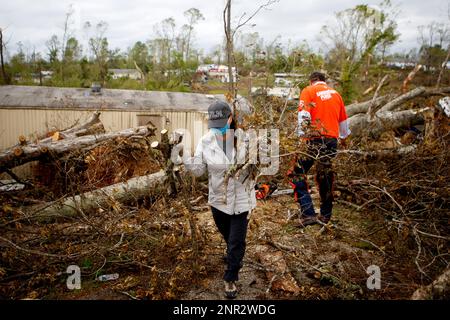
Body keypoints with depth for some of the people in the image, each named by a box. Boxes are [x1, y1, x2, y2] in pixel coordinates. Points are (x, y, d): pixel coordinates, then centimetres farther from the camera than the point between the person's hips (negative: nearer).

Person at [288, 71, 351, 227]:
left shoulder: (308, 91, 3)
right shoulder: (336, 93, 17)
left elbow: (304, 116, -12)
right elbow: (343, 120, 26)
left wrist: (302, 136, -14)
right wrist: (343, 137, 41)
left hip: (314, 139, -6)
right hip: (332, 139, 6)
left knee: (297, 174, -1)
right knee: (325, 177, 16)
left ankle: (308, 214, -11)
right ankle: (325, 215, 25)